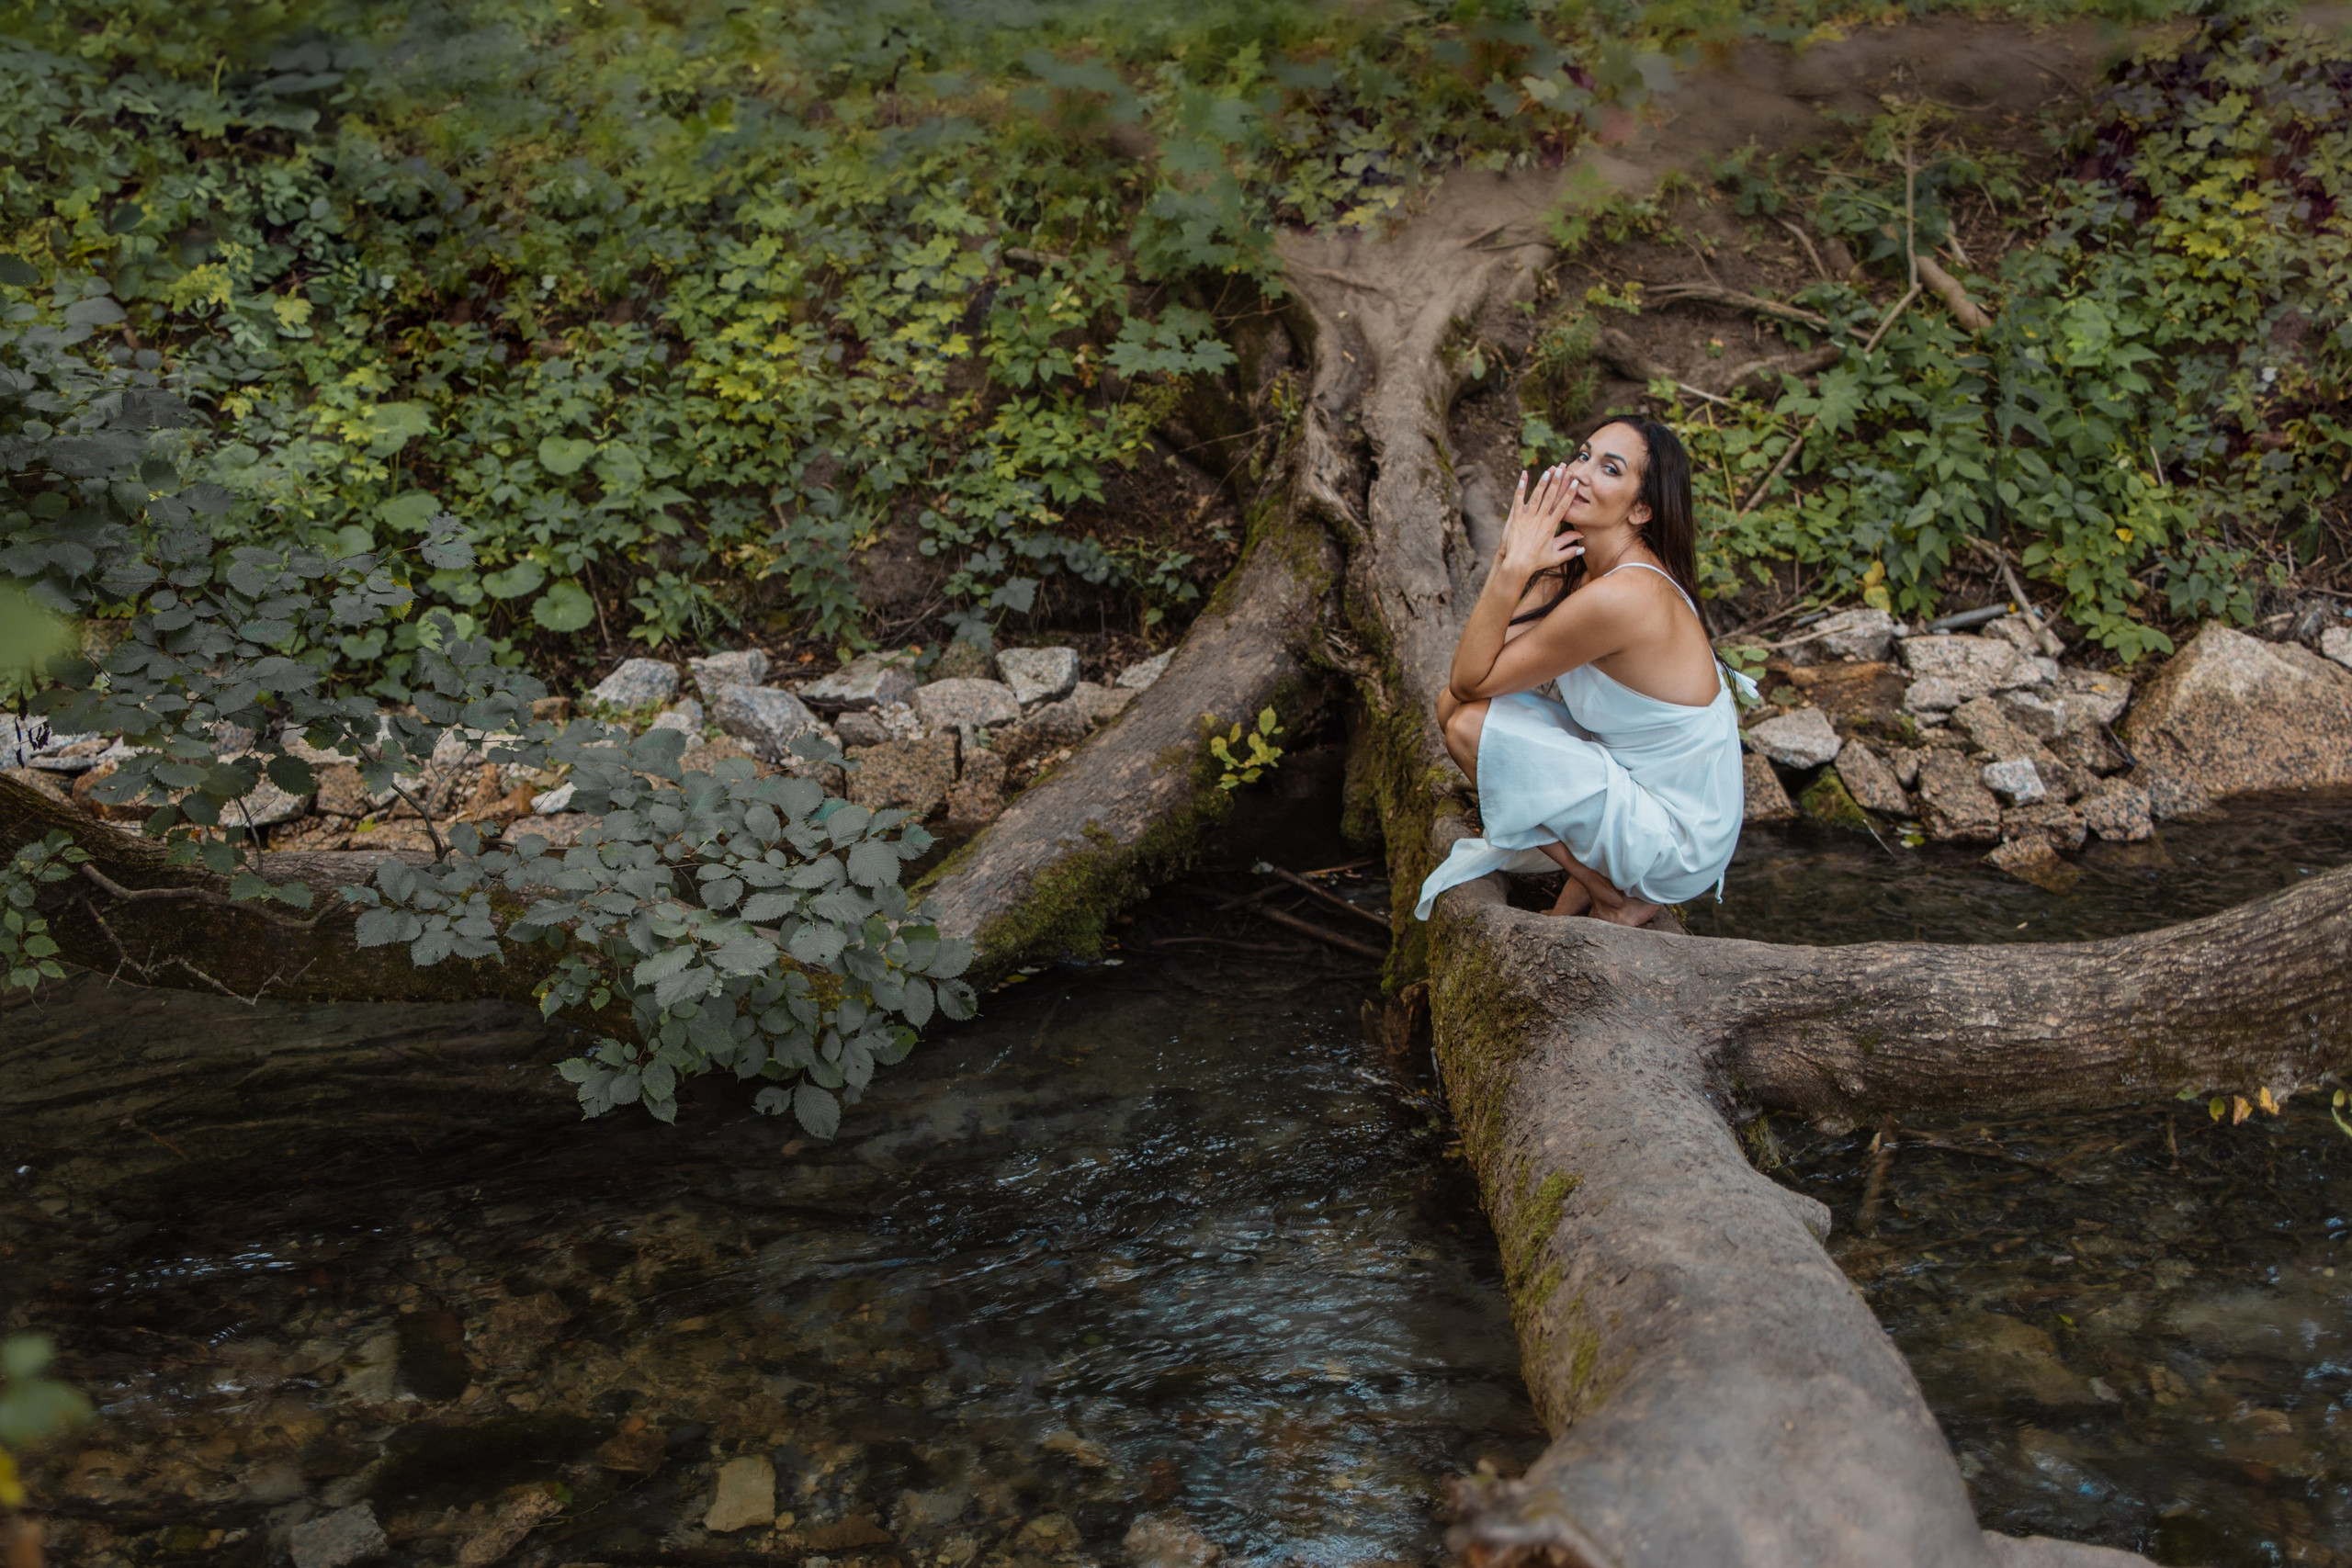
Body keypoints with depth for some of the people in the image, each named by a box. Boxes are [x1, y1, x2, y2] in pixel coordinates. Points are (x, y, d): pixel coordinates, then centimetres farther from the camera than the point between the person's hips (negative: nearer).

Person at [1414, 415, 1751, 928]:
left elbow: (1470, 679, -20)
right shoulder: (1579, 568, 0)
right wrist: (1509, 558, -13)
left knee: (1471, 727, -16)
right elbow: (1467, 679, -4)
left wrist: (1514, 568, -23)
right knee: (1453, 706, 4)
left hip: (1676, 844, -9)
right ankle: (1587, 871, 10)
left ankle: (1618, 899, -1)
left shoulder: (1619, 597, -29)